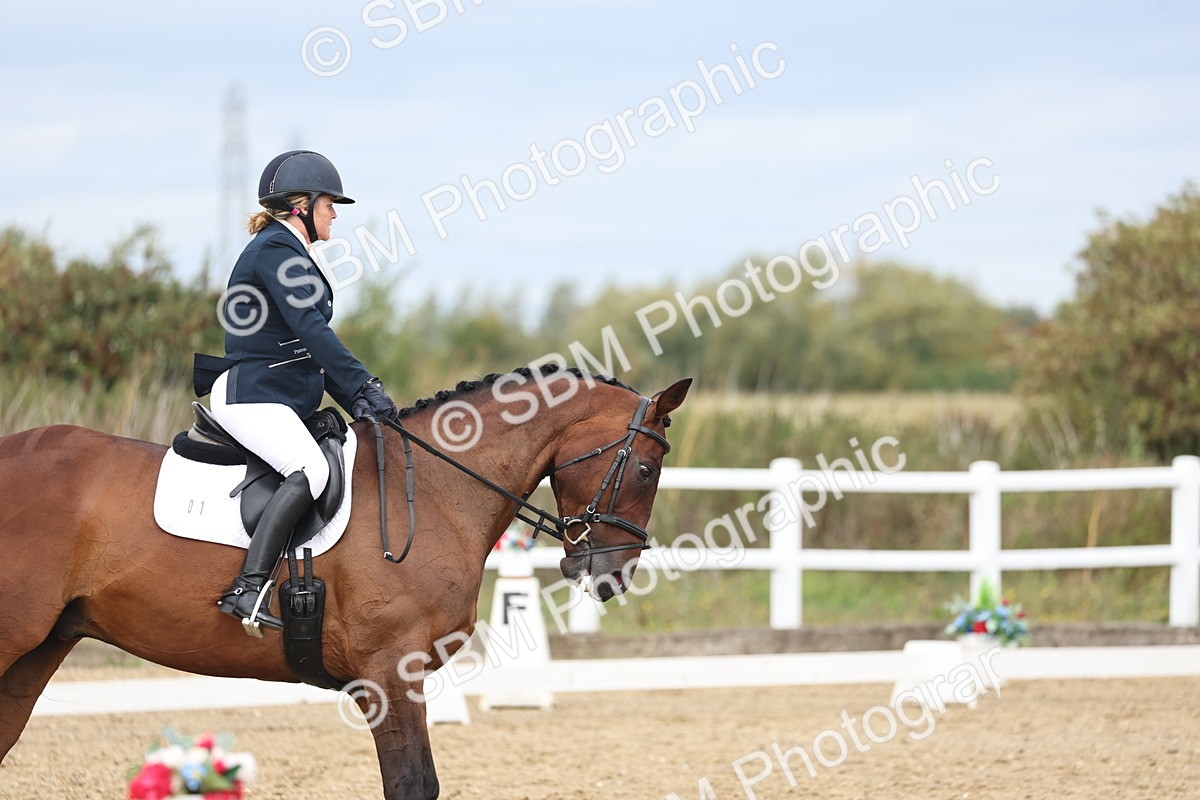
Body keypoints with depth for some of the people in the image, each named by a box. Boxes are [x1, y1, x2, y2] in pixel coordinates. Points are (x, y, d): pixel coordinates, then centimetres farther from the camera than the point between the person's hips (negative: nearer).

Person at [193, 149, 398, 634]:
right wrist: (363, 386, -20)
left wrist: (353, 398, 9)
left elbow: (310, 343, 20)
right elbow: (309, 328, -19)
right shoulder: (274, 248, -10)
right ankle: (248, 589, -37)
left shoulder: (289, 251, 22)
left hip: (283, 399, 11)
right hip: (250, 396, -11)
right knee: (311, 470, -30)